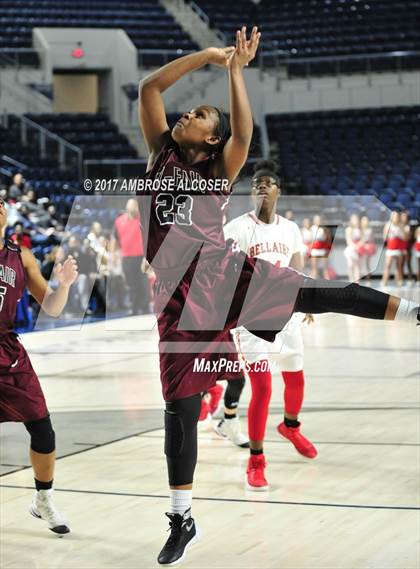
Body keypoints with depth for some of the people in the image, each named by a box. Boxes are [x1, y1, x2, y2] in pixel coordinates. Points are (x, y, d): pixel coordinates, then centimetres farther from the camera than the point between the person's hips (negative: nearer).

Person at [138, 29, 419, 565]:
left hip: (226, 271, -1)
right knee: (179, 408, 3)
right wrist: (206, 55, -1)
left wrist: (235, 71, -16)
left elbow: (244, 134, -17)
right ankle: (181, 521, 12)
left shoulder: (219, 171, 3)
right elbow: (149, 87, 1)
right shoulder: (161, 151, 9)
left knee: (322, 293, -12)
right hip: (182, 295, 1)